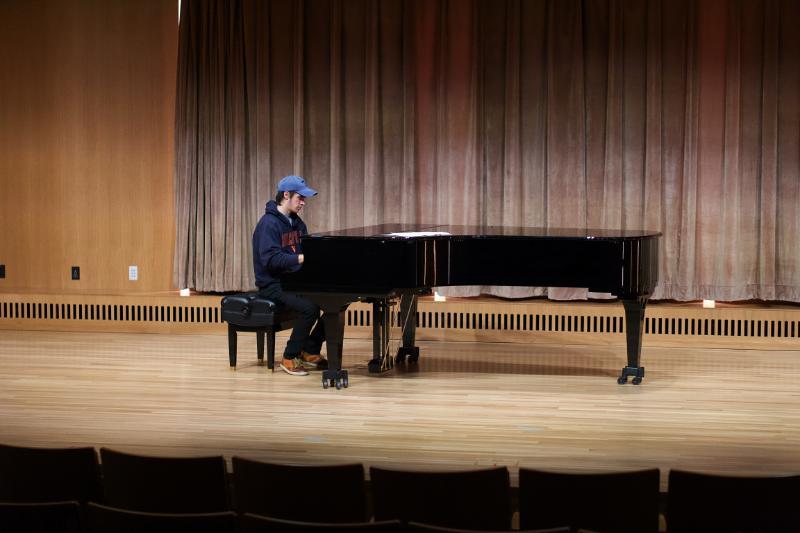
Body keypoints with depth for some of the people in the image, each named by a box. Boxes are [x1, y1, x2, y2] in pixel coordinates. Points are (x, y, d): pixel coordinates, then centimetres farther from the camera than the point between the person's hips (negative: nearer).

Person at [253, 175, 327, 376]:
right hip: (273, 284, -9)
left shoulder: (296, 222, 14)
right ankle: (289, 358, -15)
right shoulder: (269, 223, -15)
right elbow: (270, 259, -25)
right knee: (310, 307, -30)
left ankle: (310, 350, 6)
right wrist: (301, 258, -32)